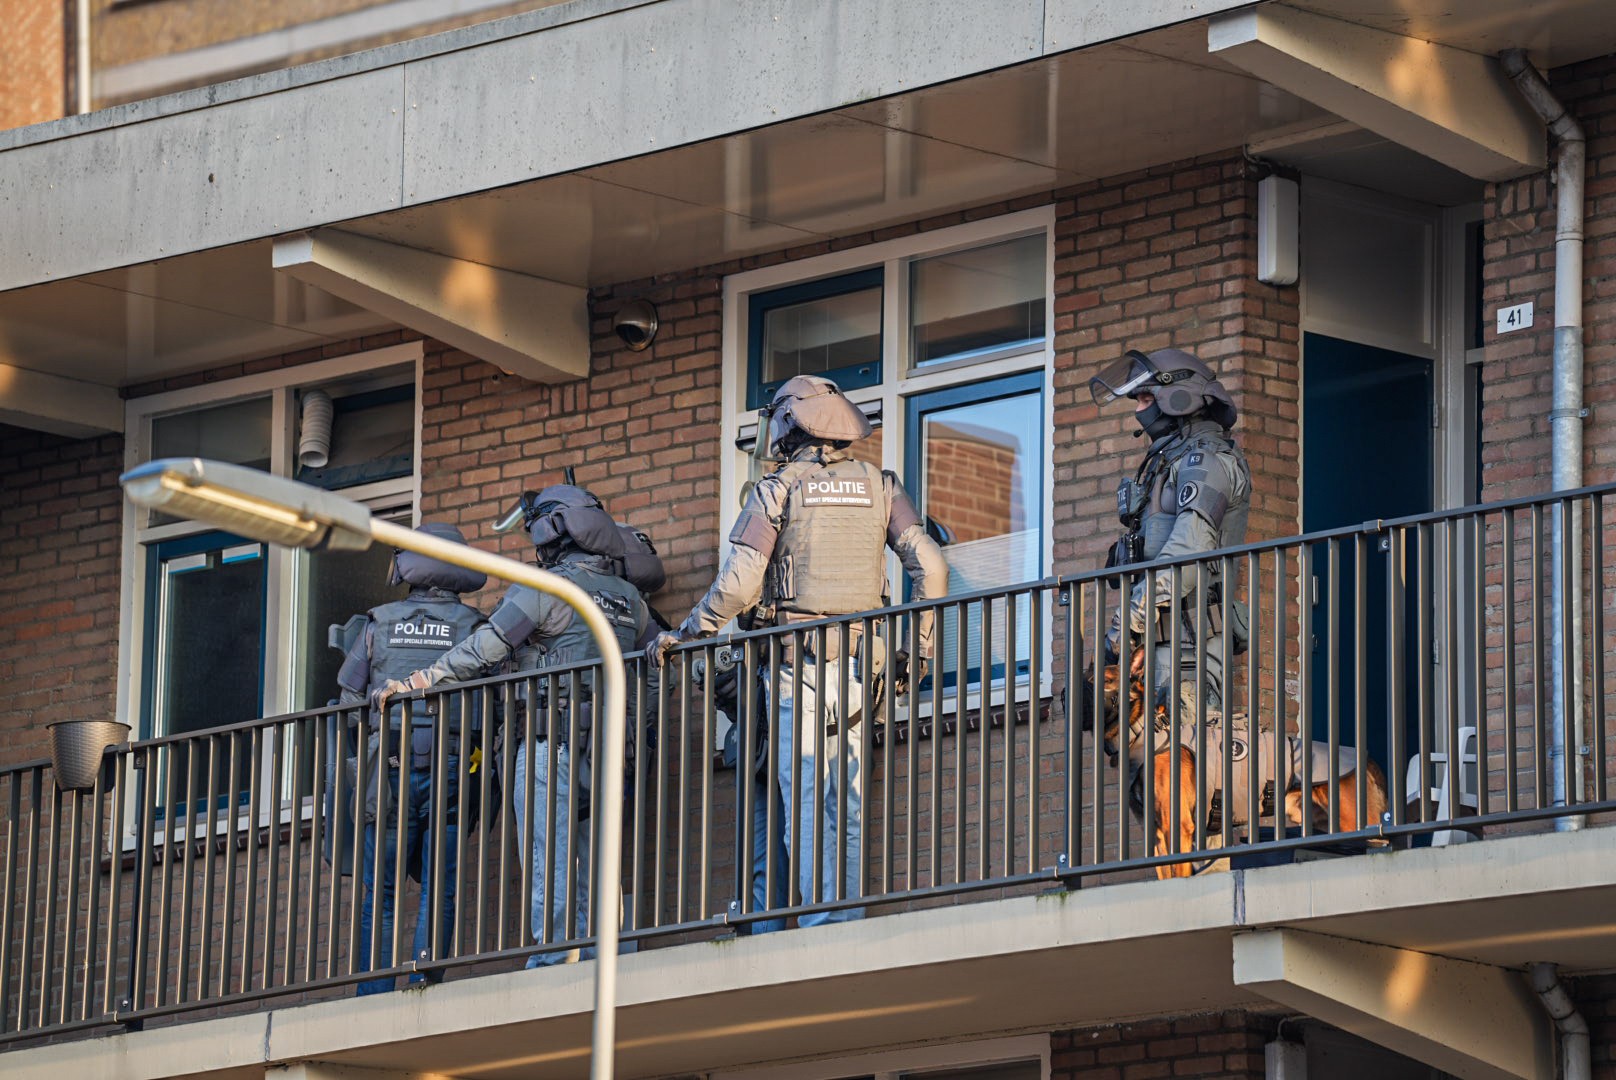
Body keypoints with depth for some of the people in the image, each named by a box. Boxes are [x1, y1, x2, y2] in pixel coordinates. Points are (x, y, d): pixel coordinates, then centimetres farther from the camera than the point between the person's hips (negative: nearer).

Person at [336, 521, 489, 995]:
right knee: (439, 893, 2)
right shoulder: (474, 627, 6)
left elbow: (349, 700, 10)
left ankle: (375, 998, -4)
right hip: (451, 769, 0)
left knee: (378, 894, 4)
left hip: (389, 768, 0)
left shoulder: (378, 624, 9)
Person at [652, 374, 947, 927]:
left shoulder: (777, 489, -1)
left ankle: (821, 922, -18)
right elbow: (929, 565, 1)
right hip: (860, 663, 4)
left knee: (806, 801, -7)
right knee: (847, 804, 7)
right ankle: (849, 927, 3)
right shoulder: (879, 487, 10)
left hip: (798, 659, -4)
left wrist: (683, 634, 3)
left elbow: (739, 584, -9)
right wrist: (921, 645, 11)